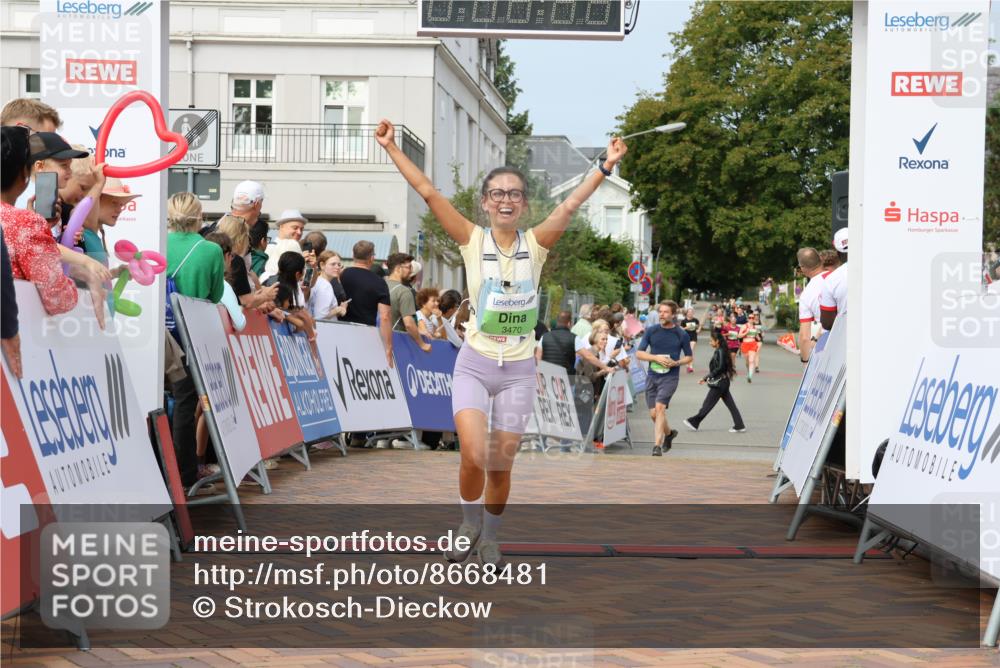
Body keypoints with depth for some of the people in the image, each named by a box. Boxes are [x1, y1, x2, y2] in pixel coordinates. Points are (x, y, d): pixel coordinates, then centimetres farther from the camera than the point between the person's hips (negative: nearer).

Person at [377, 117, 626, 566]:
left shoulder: (536, 244, 0)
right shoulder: (473, 240, -3)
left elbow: (570, 205, -11)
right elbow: (428, 192, -9)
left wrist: (604, 168, -21)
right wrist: (391, 147, -14)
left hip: (519, 370, 1)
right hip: (474, 364, -1)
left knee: (501, 464, 7)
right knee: (474, 456, -18)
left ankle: (489, 537, 31)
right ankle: (468, 523, 10)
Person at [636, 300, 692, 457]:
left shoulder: (681, 335, -1)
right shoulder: (651, 331, 3)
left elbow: (689, 357, 8)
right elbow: (639, 353, 2)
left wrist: (676, 363, -11)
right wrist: (657, 358, -14)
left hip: (670, 376, -4)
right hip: (653, 375, 4)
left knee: (660, 407, -20)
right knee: (653, 413, 7)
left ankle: (657, 445, -20)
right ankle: (669, 433, 37)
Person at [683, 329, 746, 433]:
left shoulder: (720, 351, -14)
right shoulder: (718, 351, 13)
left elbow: (720, 367, -22)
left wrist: (709, 376, -14)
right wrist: (705, 379, 19)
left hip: (719, 383, -9)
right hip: (723, 382, 9)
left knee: (708, 404, -1)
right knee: (730, 404, 7)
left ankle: (694, 422, 7)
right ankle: (739, 425, 7)